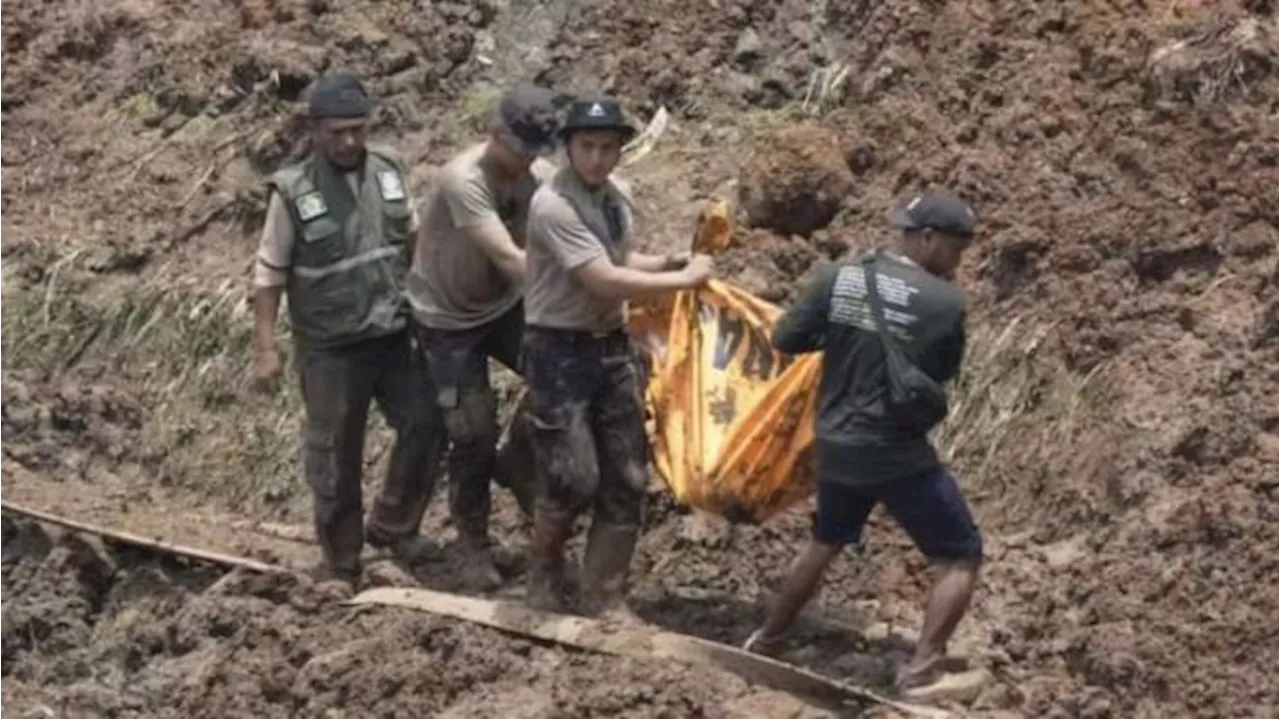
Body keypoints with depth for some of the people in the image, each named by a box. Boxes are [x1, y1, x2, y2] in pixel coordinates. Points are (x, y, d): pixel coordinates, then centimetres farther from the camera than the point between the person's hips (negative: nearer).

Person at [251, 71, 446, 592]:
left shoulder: (389, 172, 1)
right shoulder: (294, 192, -11)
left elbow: (415, 241, 14)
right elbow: (270, 273, -7)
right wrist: (265, 347, -9)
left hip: (393, 335, 4)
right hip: (330, 348, -4)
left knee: (425, 424, -2)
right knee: (335, 456, 5)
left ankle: (392, 526, 19)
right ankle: (340, 568, 18)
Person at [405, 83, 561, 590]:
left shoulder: (541, 175, -14)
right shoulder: (464, 181, -32)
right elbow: (509, 258, -37)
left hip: (505, 304, 5)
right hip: (448, 317, -5)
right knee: (473, 432, -3)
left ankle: (521, 467, 12)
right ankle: (473, 545, 17)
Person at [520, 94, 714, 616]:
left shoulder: (619, 195, 5)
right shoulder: (552, 206, -21)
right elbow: (605, 281, -24)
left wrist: (669, 261, 5)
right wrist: (684, 279, -17)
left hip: (611, 347, 8)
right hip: (561, 351, -8)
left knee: (626, 482, 7)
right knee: (572, 479, -9)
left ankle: (604, 600, 18)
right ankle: (544, 575, 19)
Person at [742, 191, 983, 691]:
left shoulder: (838, 279, -3)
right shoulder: (945, 302, -13)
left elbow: (785, 340, 3)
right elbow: (944, 372, 1)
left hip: (835, 448, 6)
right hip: (898, 455, -6)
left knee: (826, 542, 31)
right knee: (962, 557, 8)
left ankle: (766, 640, 42)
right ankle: (921, 667, -5)